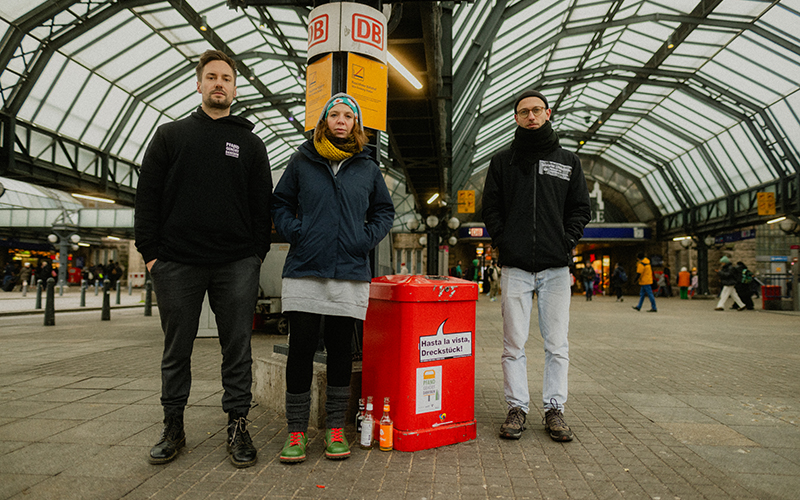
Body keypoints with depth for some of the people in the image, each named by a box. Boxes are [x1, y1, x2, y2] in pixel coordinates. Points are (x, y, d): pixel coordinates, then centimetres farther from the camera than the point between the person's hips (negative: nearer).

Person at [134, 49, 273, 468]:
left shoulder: (250, 143, 13)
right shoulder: (170, 135, 13)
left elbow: (262, 204, 9)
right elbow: (147, 197, 8)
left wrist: (257, 256, 0)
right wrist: (150, 252, -1)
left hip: (236, 265, 0)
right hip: (177, 262, 1)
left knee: (237, 347, 2)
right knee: (177, 348, 8)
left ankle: (237, 425, 13)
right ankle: (173, 427, 22)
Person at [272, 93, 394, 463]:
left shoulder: (368, 168, 11)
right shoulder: (301, 162, 8)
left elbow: (384, 211, 18)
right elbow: (280, 204, 13)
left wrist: (368, 238, 1)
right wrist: (293, 232, -4)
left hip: (350, 276, 1)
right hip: (304, 272, -1)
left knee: (341, 350, 7)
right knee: (300, 350, 1)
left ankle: (336, 429, 20)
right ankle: (296, 432, 13)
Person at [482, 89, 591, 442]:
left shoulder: (568, 161, 13)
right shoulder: (502, 161, 11)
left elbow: (581, 208, 12)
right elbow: (490, 207, 10)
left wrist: (567, 241, -3)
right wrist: (502, 241, -4)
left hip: (556, 267, 1)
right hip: (515, 266, 0)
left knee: (557, 345, 4)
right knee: (514, 344, 2)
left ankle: (554, 410, 15)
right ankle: (517, 407, 14)